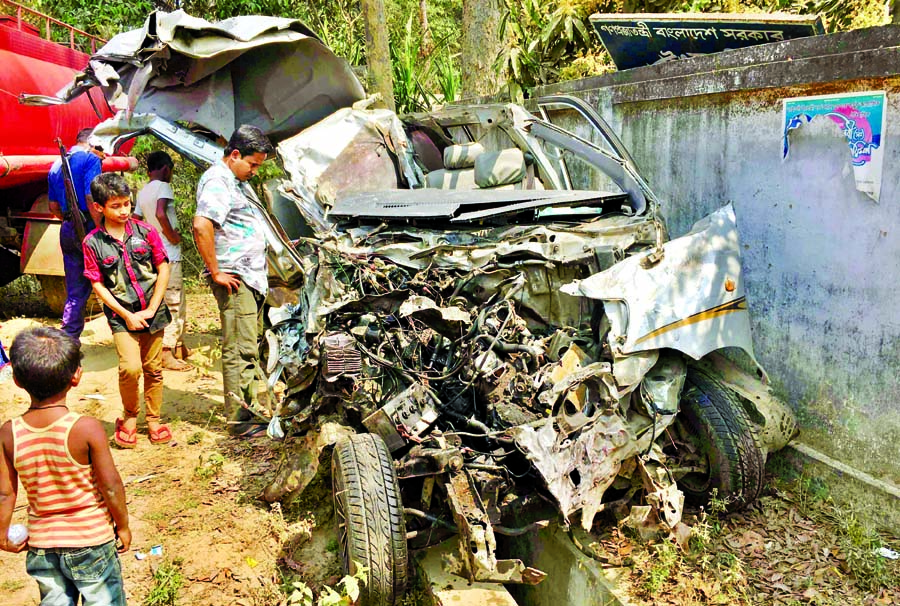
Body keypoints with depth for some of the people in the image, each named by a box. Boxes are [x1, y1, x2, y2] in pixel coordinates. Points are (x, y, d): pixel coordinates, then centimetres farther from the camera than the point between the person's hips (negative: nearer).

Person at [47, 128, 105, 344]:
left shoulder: (57, 166, 19)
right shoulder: (91, 160, -7)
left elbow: (53, 206, 21)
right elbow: (90, 198, -19)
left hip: (67, 230, 8)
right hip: (88, 227, -8)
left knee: (75, 291, 11)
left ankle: (68, 339, 13)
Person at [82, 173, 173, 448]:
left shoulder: (145, 231, -2)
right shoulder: (93, 243, -5)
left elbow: (163, 269, 1)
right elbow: (98, 285, -3)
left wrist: (151, 309, -5)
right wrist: (127, 315, -9)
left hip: (153, 312, 2)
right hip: (121, 315, -2)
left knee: (154, 369, 9)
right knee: (130, 368, -15)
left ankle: (154, 420, 26)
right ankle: (129, 416, 10)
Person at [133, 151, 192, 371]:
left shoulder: (143, 192, 15)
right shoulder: (163, 187, -11)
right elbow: (160, 214, -28)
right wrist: (172, 236, -16)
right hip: (168, 256, -9)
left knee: (177, 303, 18)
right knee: (172, 303, -6)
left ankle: (179, 347, 27)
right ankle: (167, 353, -5)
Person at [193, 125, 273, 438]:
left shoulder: (234, 181, 20)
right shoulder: (218, 181, -14)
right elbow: (201, 226, -29)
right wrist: (216, 273, -23)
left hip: (251, 277, 11)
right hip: (234, 280, -11)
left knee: (249, 348, 15)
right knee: (239, 351, -6)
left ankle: (251, 409, 25)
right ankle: (241, 421, 0)